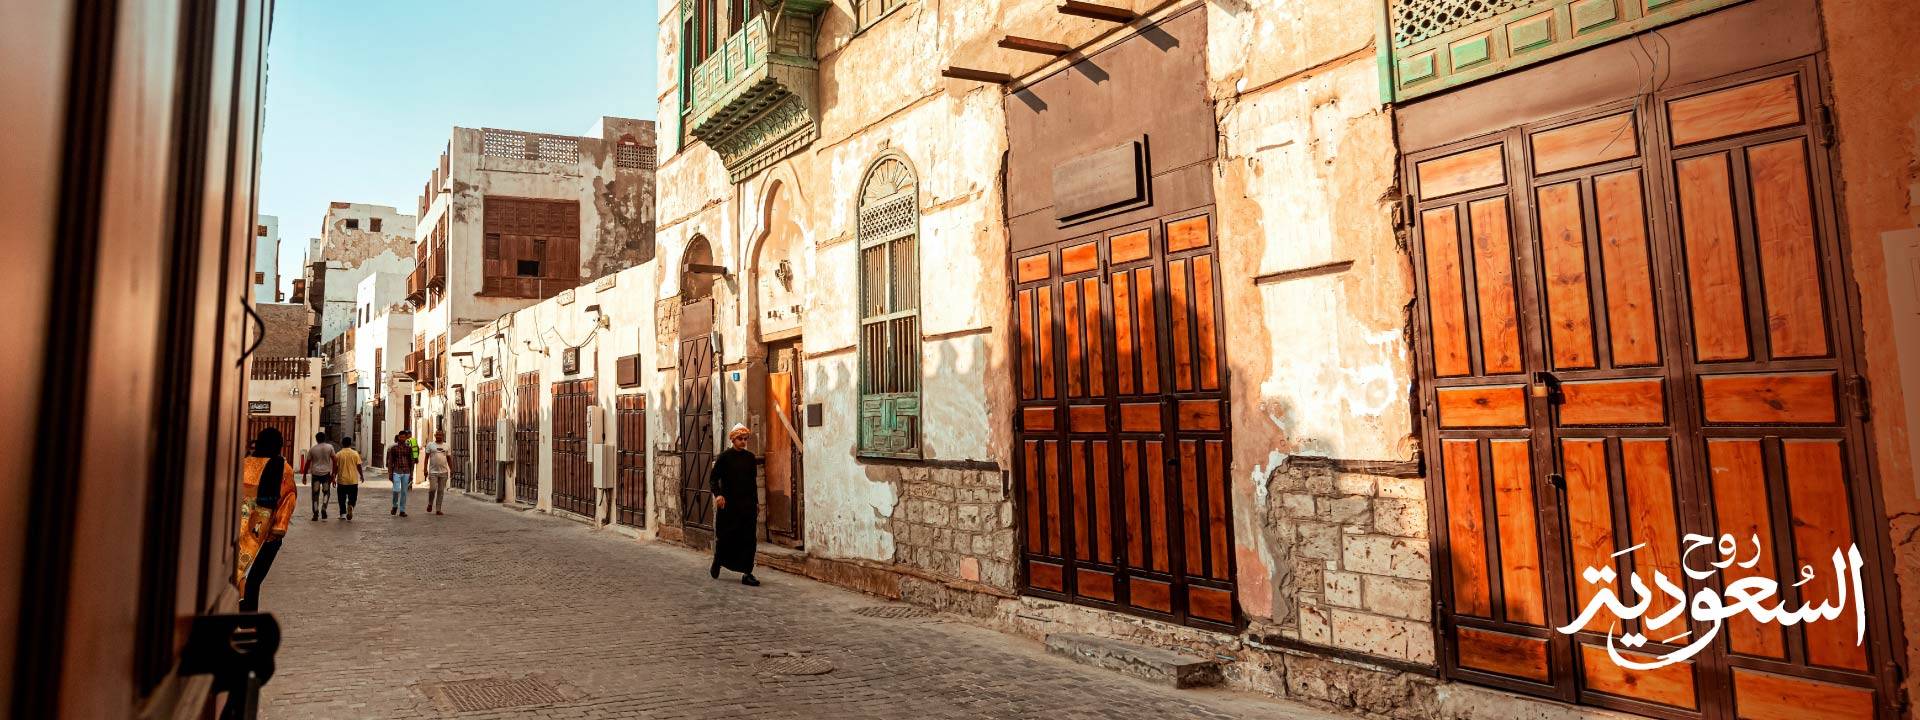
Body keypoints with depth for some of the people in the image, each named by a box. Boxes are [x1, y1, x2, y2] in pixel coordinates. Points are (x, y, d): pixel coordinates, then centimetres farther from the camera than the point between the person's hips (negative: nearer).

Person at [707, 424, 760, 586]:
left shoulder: (750, 457, 8)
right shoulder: (724, 457, -4)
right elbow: (713, 478, -4)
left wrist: (756, 501, 16)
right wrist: (718, 494, -20)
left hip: (747, 505, 3)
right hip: (728, 505, -3)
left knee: (748, 539, -1)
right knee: (725, 537, 6)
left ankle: (747, 574, 3)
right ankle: (717, 562, 35)